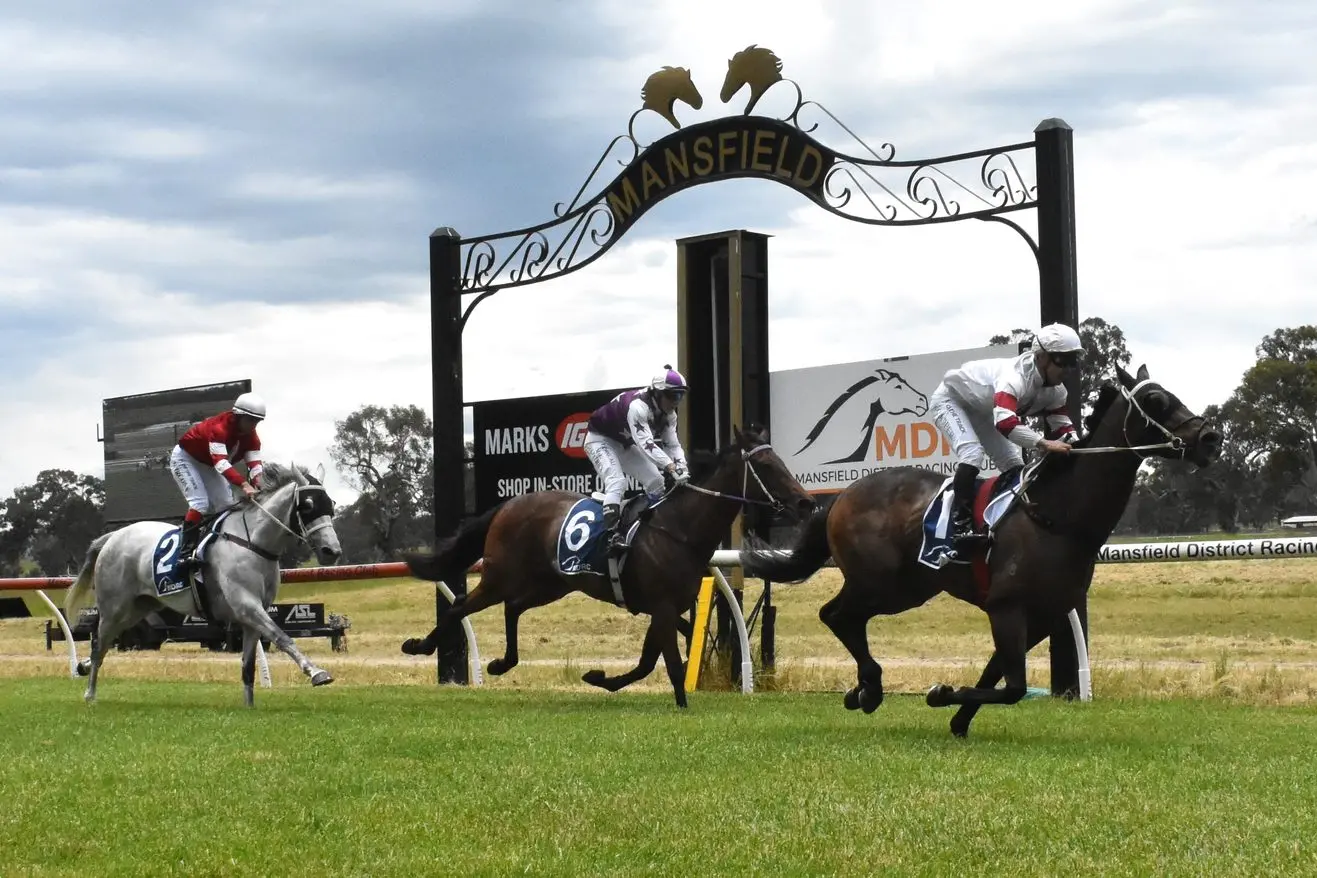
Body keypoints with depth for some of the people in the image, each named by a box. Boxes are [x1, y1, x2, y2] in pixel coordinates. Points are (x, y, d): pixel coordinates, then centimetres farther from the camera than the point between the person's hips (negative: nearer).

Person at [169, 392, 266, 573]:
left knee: (226, 505, 4)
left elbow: (255, 466, -23)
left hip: (207, 464, 9)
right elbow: (221, 463, -49)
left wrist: (260, 487, -45)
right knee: (200, 502, -24)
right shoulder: (219, 428, -37)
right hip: (185, 458, -9)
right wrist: (244, 485, -62)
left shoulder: (251, 437, -14)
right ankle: (185, 553, -31)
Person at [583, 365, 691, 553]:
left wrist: (681, 467, -29)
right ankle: (611, 535, -35)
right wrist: (670, 467, -54)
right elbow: (646, 442, -45)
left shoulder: (668, 414, -9)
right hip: (600, 439, -9)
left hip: (625, 444, 9)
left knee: (656, 481, 4)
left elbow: (673, 444, -10)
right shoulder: (638, 405, -37)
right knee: (617, 481, -28)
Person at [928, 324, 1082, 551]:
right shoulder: (1015, 376, -43)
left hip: (982, 411, 9)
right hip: (950, 399, -9)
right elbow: (1005, 422, -57)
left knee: (1014, 465, 3)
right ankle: (960, 522, -31)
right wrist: (1044, 443, -66)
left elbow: (1062, 425, -9)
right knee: (972, 452, -30)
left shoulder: (1055, 390, -16)